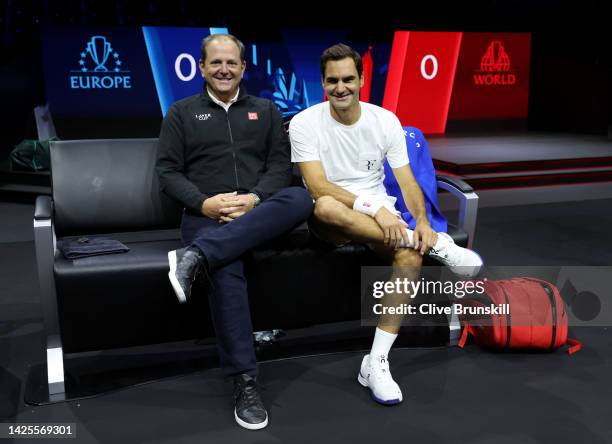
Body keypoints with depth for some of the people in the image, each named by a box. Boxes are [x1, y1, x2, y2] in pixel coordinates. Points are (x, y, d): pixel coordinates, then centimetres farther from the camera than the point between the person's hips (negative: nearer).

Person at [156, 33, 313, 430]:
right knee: (226, 271, -36)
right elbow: (167, 171, 7)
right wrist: (204, 203, -13)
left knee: (300, 198, -34)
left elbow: (281, 164, 9)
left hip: (260, 213, 2)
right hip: (207, 215, -2)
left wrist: (255, 199, -12)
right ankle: (245, 382, -28)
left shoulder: (266, 110, 20)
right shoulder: (182, 112, 16)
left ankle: (197, 256, -41)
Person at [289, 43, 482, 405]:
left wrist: (422, 221, -21)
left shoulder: (386, 121, 1)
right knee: (325, 206, -39)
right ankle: (437, 244, -27)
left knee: (411, 255, -31)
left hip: (382, 216, 2)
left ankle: (377, 362, -22)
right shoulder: (305, 124, -8)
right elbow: (318, 186, -19)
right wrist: (375, 209, -30)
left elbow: (407, 182, -1)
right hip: (332, 223, -2)